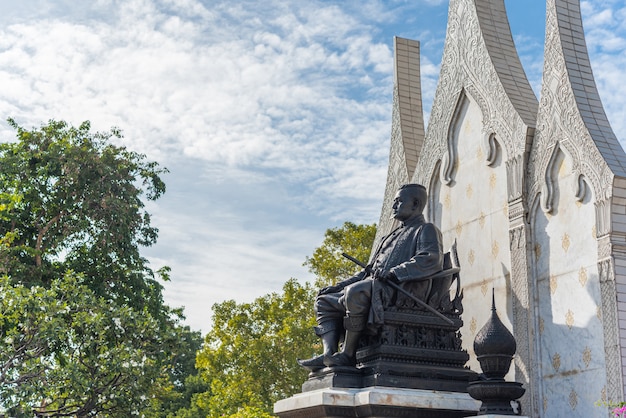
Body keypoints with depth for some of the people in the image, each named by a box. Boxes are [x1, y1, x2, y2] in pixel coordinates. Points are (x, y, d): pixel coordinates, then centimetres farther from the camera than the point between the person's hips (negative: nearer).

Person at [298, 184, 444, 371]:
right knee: (324, 302, 3)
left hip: (401, 290, -10)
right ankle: (328, 354, -18)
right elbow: (369, 270, 31)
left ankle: (348, 354, -31)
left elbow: (431, 260, -14)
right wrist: (338, 286, 19)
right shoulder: (394, 235, 33)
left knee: (355, 292, -36)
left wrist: (395, 273, -24)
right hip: (373, 288, 10)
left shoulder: (426, 230, 7)